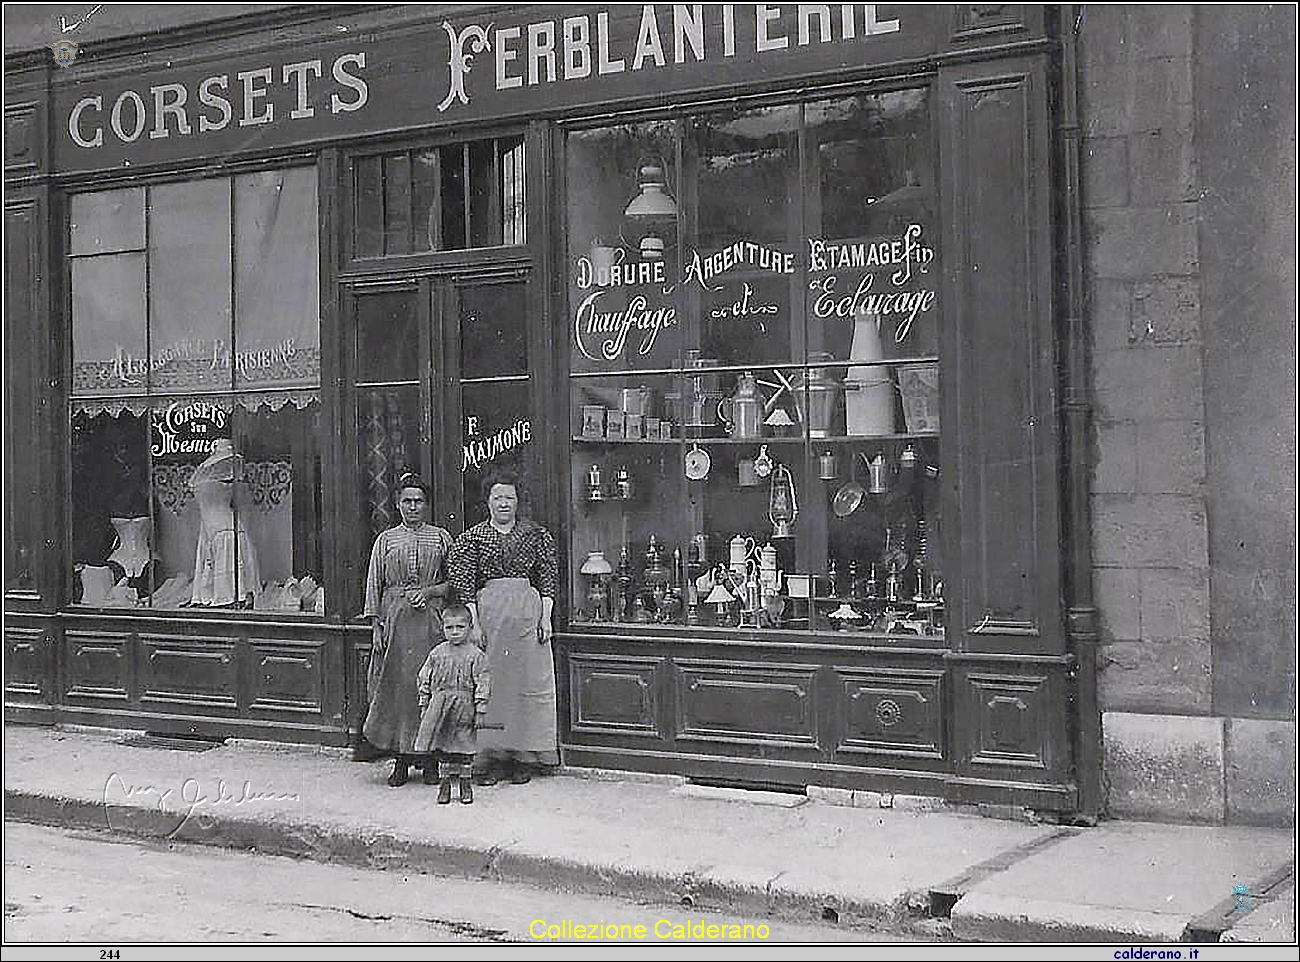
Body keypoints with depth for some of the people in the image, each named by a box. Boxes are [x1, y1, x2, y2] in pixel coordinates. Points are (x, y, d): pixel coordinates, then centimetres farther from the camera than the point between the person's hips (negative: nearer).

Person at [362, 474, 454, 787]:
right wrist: (376, 625, 0)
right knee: (395, 685, -3)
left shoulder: (441, 537, 9)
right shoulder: (385, 540, 10)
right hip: (394, 619, 1)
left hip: (431, 620, 0)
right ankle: (400, 760, 3)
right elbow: (374, 585, 8)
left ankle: (430, 758, 4)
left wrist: (428, 591, -8)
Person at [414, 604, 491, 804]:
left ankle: (465, 784, 16)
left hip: (464, 709, -2)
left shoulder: (476, 655, -5)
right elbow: (424, 680, 11)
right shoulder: (437, 653, 5)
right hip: (439, 706, 3)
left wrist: (480, 711, -8)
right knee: (443, 747, 7)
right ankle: (444, 782, 17)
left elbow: (483, 684, -5)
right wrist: (424, 706, 8)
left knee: (463, 746, 4)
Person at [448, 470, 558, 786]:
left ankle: (522, 759, 9)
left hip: (527, 611, 1)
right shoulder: (473, 537, 6)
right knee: (488, 684, -2)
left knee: (528, 682, 1)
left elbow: (548, 579, 7)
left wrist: (546, 618, -1)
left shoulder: (535, 534, 9)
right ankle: (488, 760, 3)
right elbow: (465, 585, 2)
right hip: (488, 611, -1)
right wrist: (474, 623, -6)